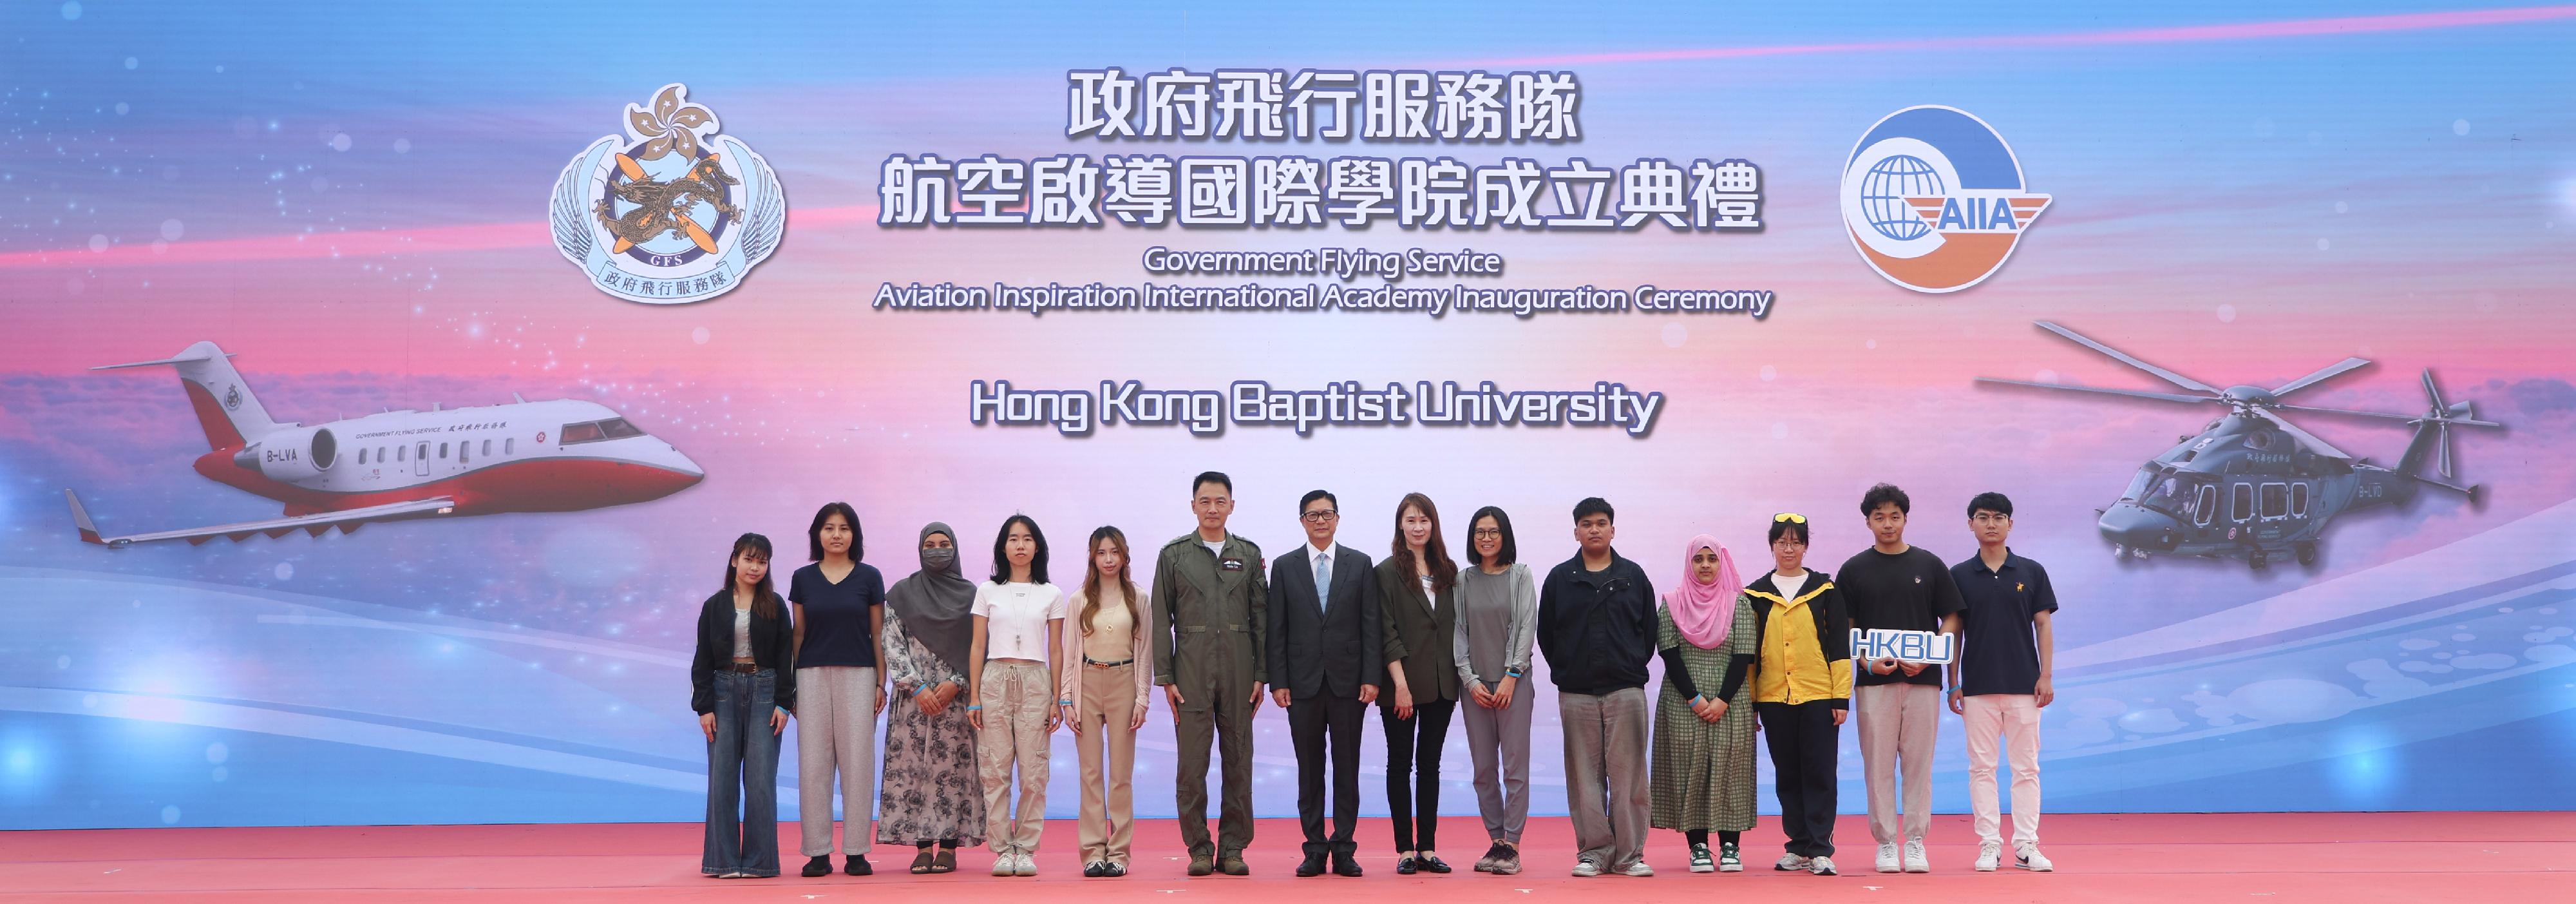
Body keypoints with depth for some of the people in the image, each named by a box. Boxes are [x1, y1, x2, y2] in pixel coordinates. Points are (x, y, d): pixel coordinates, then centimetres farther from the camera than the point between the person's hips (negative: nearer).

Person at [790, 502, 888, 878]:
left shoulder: (869, 577, 4)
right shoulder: (803, 578, 7)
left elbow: (878, 633, 6)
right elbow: (798, 633, 10)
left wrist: (881, 683, 0)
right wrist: (789, 684, 6)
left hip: (858, 676, -1)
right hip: (813, 676, 1)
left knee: (857, 762, -2)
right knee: (814, 763, 0)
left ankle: (856, 851, 5)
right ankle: (818, 853, 5)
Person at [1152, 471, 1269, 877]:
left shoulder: (1249, 554, 10)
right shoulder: (1174, 554, 6)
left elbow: (1261, 619, 9)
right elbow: (1161, 620, 4)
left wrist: (1262, 675, 3)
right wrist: (1165, 678, -3)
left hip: (1239, 671, 1)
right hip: (1191, 671, -1)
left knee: (1239, 761, 3)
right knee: (1192, 764, -2)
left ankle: (1233, 848, 10)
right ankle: (1199, 849, 7)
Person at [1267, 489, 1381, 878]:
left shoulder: (1359, 564, 5)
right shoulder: (1285, 567, 6)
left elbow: (1370, 625, 2)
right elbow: (1277, 629, 4)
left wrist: (1371, 678, -5)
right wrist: (1278, 681, -3)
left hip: (1348, 681, 0)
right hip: (1304, 681, 0)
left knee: (1347, 768, 3)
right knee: (1309, 769, 4)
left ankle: (1344, 849, 8)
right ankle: (1315, 849, 10)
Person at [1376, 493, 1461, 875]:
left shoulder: (1447, 571, 11)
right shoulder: (1388, 572, -3)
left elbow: (1453, 625, 12)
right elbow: (1388, 633, -8)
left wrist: (1457, 678, 5)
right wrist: (1400, 684, -15)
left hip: (1441, 683, 4)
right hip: (1402, 683, -4)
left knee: (1430, 764, 7)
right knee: (1401, 764, 3)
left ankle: (1428, 848, 10)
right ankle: (1405, 849, 6)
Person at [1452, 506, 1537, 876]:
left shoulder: (1521, 575, 4)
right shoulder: (1464, 580, 10)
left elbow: (1527, 627, -2)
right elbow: (1459, 632, 8)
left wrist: (1511, 676, -9)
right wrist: (1470, 679, -2)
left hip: (1512, 682, -3)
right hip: (1476, 685, 3)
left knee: (1515, 767, -6)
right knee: (1484, 770, 4)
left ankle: (1511, 845, -3)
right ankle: (1496, 841, 11)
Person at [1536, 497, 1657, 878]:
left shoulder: (1633, 576, 8)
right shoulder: (1559, 579, 7)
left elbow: (1650, 630, 12)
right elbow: (1546, 634, 10)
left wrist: (1634, 668, 6)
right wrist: (1565, 672, 6)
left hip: (1626, 690, 0)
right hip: (1576, 693, 0)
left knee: (1628, 773, -1)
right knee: (1585, 776, 2)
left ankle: (1629, 854, 5)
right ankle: (1593, 852, 8)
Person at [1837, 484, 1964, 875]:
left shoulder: (1930, 565, 8)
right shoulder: (1855, 569, 7)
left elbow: (1951, 620, 7)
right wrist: (1867, 660, -10)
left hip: (1923, 678, 0)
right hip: (1874, 679, 0)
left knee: (1919, 763, 2)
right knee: (1878, 764, 0)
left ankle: (1915, 842, 10)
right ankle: (1885, 842, 8)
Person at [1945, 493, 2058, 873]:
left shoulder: (2032, 572, 5)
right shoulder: (1959, 575, 4)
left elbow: (2044, 627, 5)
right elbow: (1953, 632, 5)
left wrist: (2046, 676, -3)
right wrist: (1953, 684, 2)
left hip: (2024, 685, 0)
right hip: (1978, 687, 0)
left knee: (2026, 768, 2)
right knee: (1982, 767, 2)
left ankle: (2026, 846, 8)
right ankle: (1989, 845, 7)